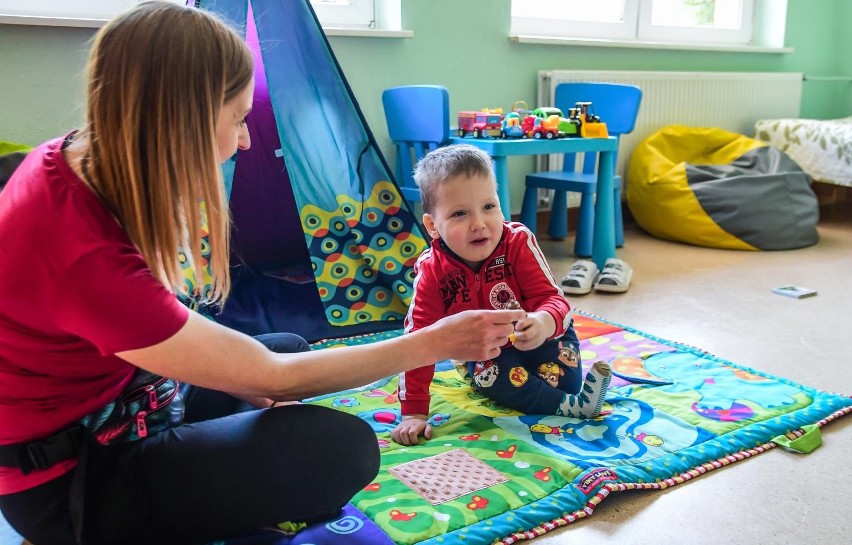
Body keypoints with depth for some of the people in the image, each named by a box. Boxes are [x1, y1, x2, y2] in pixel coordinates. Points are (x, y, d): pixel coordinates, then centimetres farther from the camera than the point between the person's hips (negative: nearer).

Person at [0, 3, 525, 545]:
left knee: (293, 348, 16)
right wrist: (433, 343, -18)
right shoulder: (86, 255, -34)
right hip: (66, 479, -9)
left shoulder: (73, 161, -8)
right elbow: (273, 378, -25)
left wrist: (241, 378, -2)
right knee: (342, 448, -21)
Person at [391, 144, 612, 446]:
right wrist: (413, 412, -25)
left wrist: (545, 322, -55)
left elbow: (551, 297, -27)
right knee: (491, 376, -29)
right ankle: (570, 406, -25)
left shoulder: (518, 242, -26)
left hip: (537, 339, 1)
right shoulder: (431, 271, -24)